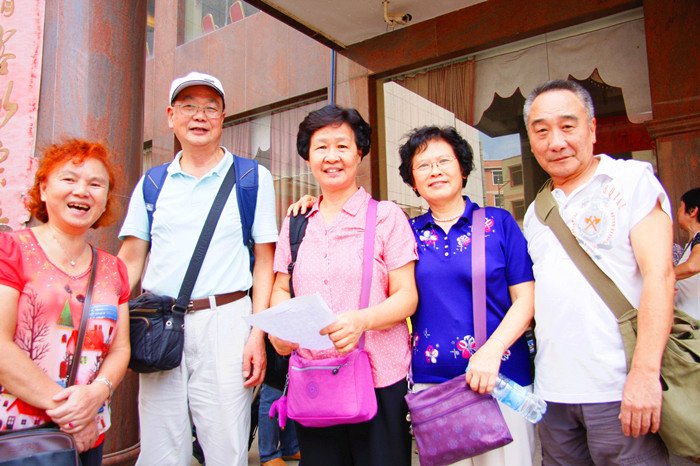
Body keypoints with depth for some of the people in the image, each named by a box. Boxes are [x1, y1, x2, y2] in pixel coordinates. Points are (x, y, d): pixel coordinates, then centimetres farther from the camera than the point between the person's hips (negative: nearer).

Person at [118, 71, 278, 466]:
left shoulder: (253, 178, 2)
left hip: (224, 319, -3)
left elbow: (265, 262, 0)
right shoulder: (152, 184, 11)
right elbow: (130, 261, 11)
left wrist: (258, 334, -8)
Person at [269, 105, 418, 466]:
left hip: (380, 381, -3)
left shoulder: (386, 216, -1)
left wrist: (362, 320, -24)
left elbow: (407, 296, -5)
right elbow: (281, 290, 15)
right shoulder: (294, 224, 11)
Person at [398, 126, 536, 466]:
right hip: (430, 380, 2)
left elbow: (526, 297, -1)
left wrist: (492, 351, -17)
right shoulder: (408, 232, 5)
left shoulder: (498, 222, 1)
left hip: (499, 377, -1)